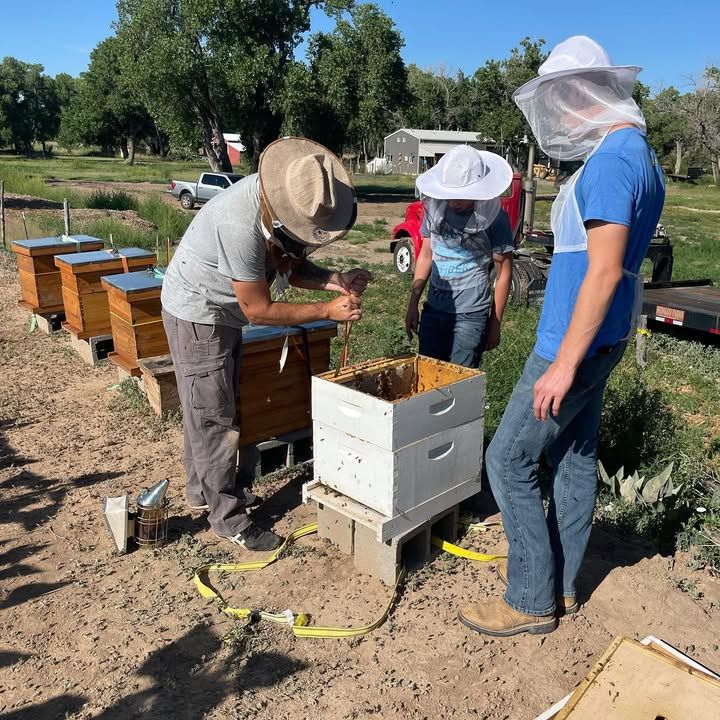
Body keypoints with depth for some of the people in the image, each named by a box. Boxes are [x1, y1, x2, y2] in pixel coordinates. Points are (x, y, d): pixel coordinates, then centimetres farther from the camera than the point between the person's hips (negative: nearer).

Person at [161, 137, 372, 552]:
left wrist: (334, 281, -18)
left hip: (224, 313, 9)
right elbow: (258, 310, -29)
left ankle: (203, 490, 36)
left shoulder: (285, 202, -11)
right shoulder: (241, 225, -36)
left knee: (208, 410, 19)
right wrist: (327, 311, -25)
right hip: (197, 315, -8)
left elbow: (291, 266, -1)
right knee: (214, 419, -1)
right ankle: (228, 517, 12)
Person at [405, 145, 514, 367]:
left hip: (470, 315, -4)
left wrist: (495, 323, -2)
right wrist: (413, 304, 10)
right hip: (433, 310, 5)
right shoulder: (435, 207, 1)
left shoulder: (493, 217, -10)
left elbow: (504, 273, -4)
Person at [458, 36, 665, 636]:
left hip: (578, 342, -10)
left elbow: (605, 271, -25)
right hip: (601, 339, 10)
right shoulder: (641, 154, 14)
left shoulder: (612, 159, -18)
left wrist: (564, 363, -25)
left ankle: (531, 601, 9)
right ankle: (559, 581, 30)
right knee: (576, 457, 15)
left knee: (510, 461, -3)